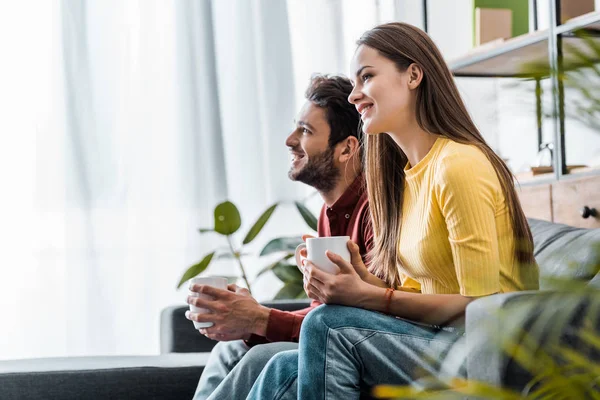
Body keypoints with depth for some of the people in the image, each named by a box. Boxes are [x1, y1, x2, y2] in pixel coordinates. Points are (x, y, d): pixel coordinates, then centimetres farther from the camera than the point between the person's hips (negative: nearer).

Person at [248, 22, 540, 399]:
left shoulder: (459, 164, -14)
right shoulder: (406, 174, 14)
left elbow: (480, 306, -16)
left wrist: (367, 297, -19)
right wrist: (359, 281, -5)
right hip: (433, 344, 8)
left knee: (328, 323, -24)